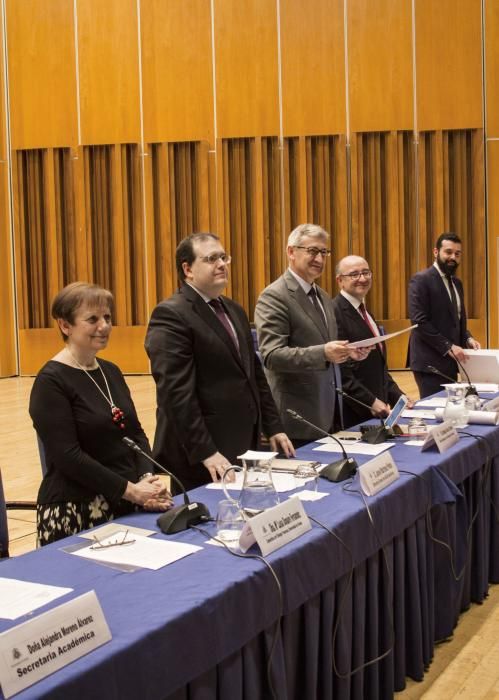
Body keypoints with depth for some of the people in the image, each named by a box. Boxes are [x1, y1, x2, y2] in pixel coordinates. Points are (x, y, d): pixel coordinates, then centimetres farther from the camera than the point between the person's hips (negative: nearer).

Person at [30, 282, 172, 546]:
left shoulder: (111, 371, 10)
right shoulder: (51, 381, -12)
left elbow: (135, 432, 9)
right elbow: (67, 455, -18)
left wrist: (147, 481, -8)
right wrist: (131, 490, -18)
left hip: (125, 507, 7)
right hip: (75, 513, -7)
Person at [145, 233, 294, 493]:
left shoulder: (235, 310, 15)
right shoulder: (170, 315, -13)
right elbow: (176, 391, -20)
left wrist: (272, 427, 13)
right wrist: (206, 452, -23)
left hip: (243, 447, 8)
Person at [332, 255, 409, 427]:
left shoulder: (364, 313, 16)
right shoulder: (335, 313, -15)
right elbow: (340, 371, -21)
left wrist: (397, 396, 10)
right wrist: (371, 402, -19)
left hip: (375, 412, 9)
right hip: (351, 415, -9)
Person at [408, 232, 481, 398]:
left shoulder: (456, 283, 16)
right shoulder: (421, 280, -10)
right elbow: (419, 321, -17)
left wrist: (467, 339, 3)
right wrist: (448, 347, -19)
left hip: (450, 361, 8)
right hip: (430, 361, -8)